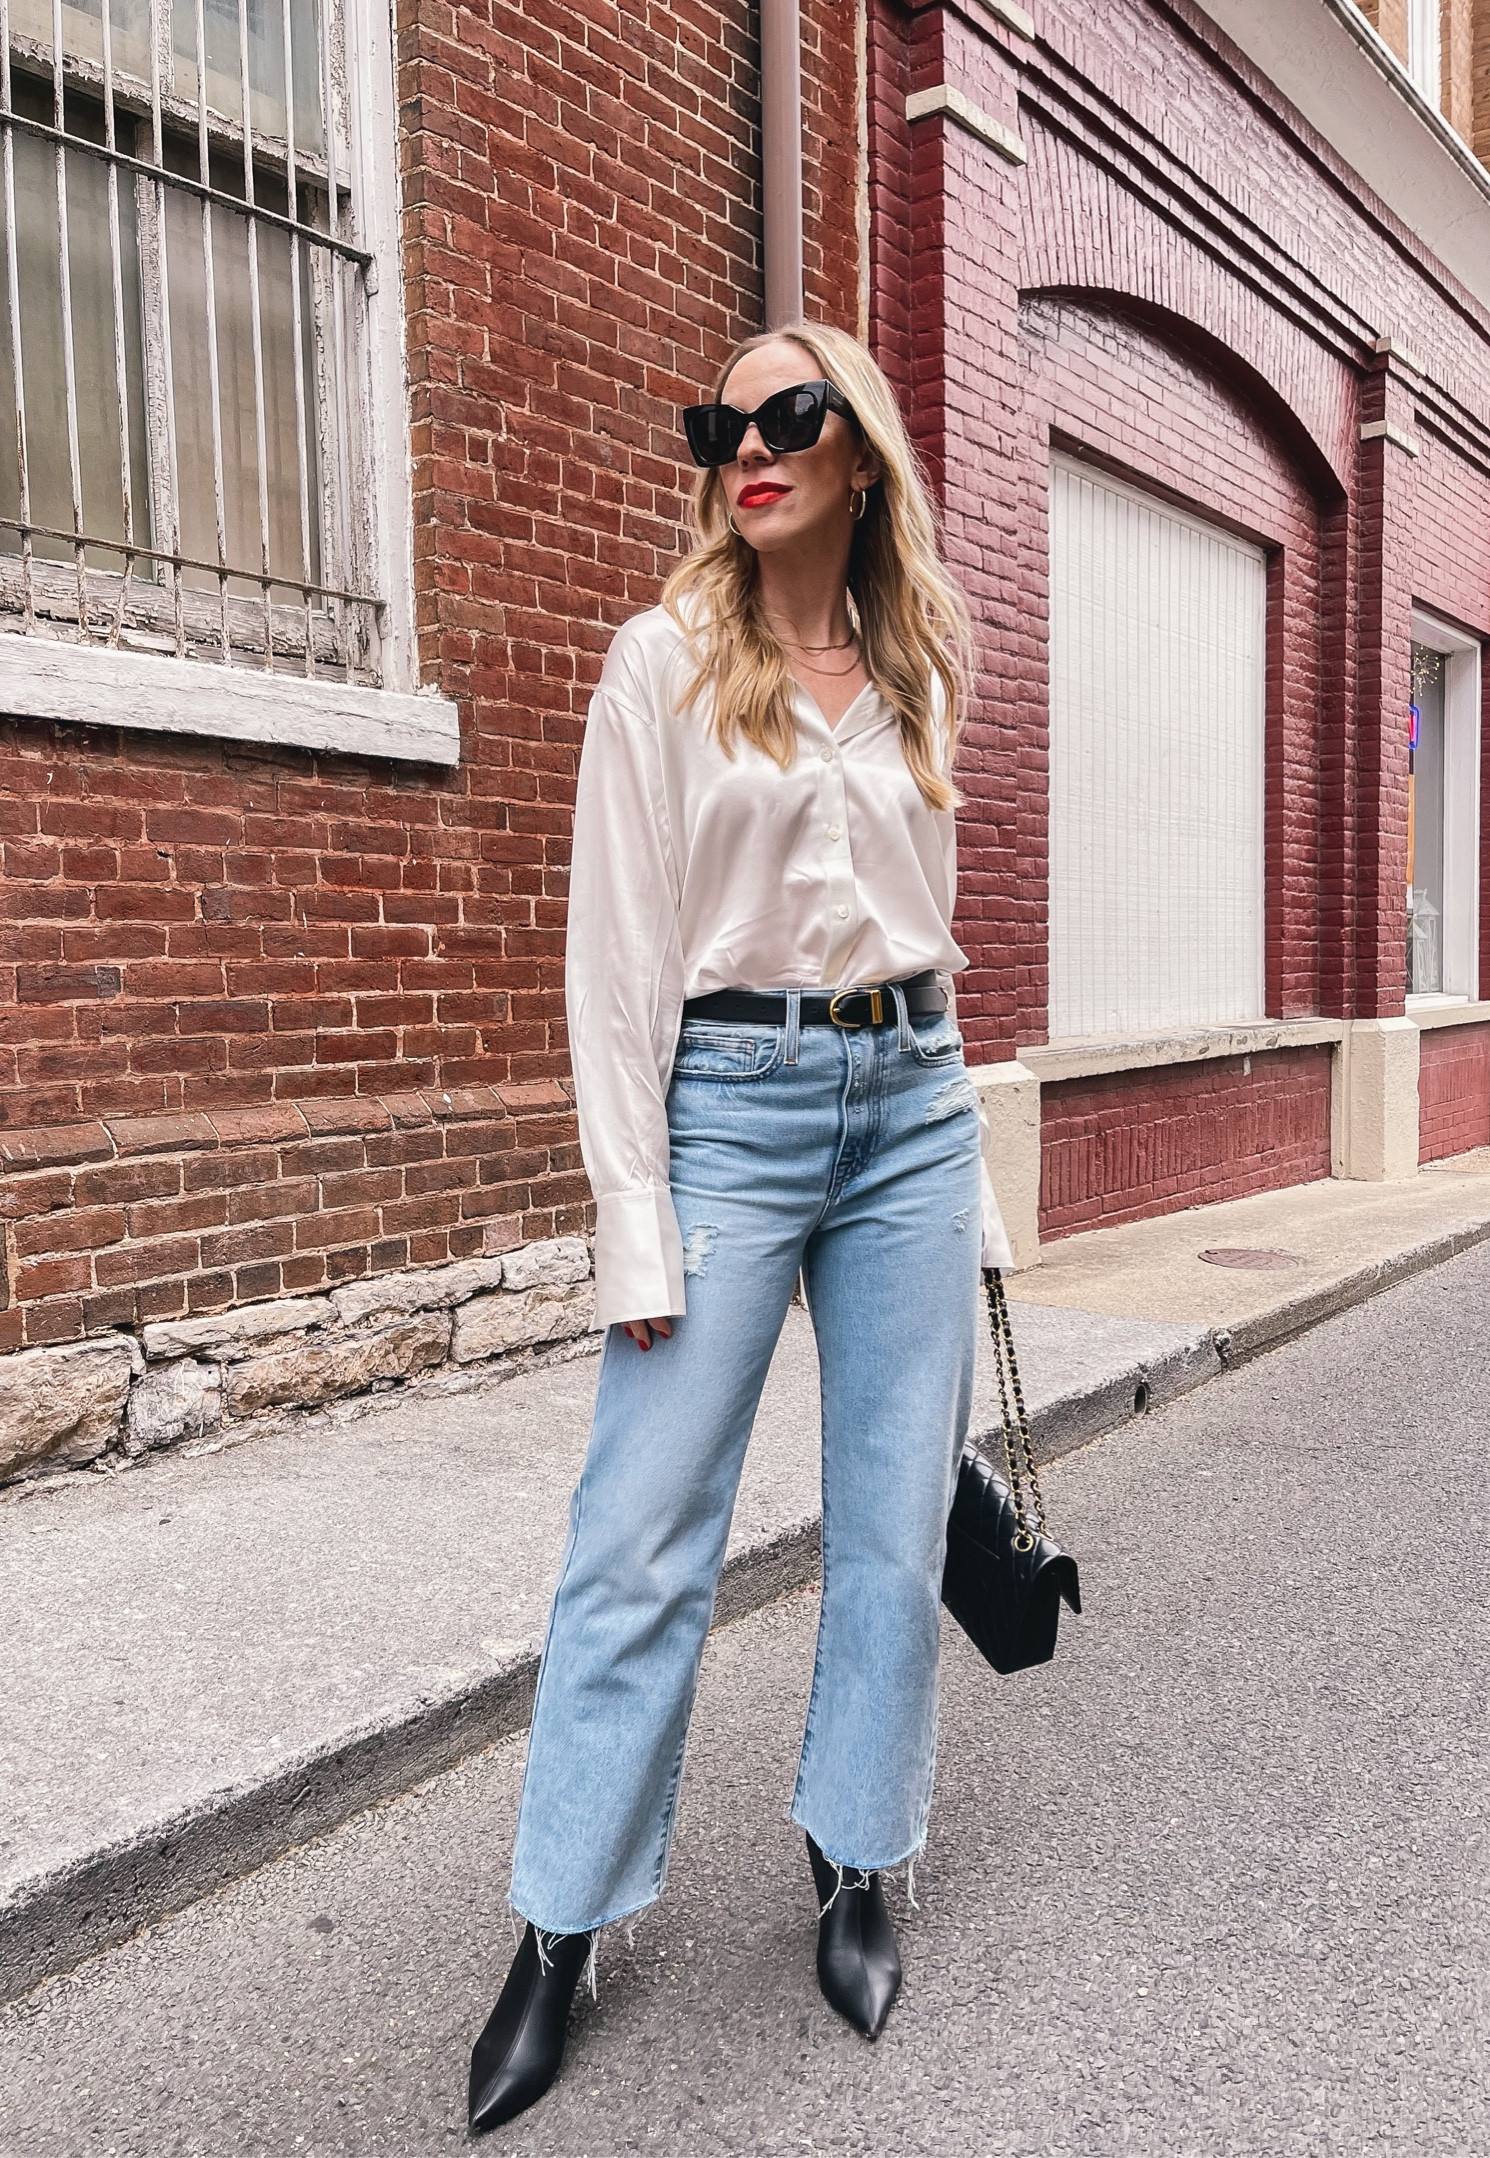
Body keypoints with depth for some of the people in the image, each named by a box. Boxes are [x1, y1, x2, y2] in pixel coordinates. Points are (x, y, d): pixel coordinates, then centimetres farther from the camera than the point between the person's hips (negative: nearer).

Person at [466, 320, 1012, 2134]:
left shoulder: (916, 675, 12)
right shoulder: (663, 661, 0)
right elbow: (616, 958, -5)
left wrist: (967, 1176, 14)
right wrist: (633, 1223, -11)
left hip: (909, 1102, 4)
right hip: (728, 1101, -4)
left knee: (895, 1528, 9)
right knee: (643, 1541, 0)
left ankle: (854, 1871, 29)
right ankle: (559, 1935, 18)